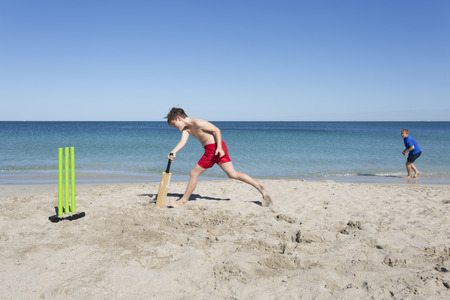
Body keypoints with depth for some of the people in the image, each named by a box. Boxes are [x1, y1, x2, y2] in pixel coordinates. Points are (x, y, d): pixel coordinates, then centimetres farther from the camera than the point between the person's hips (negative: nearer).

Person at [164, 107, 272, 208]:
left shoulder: (197, 123, -15)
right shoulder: (186, 129, 11)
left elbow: (217, 130, -17)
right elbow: (182, 141, -5)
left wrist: (219, 147, -25)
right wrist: (174, 151, -23)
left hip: (214, 148, -9)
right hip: (214, 149, 9)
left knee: (194, 173, -1)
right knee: (233, 174, 10)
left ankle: (183, 200, 12)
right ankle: (259, 187, 11)